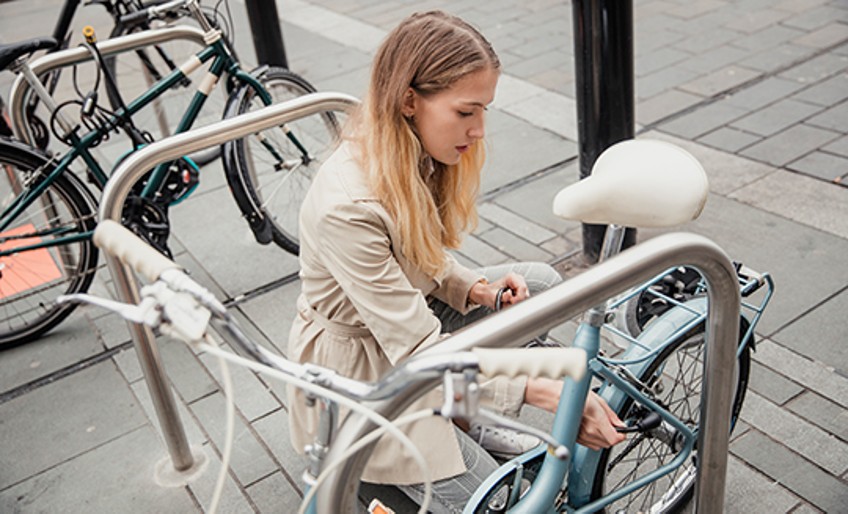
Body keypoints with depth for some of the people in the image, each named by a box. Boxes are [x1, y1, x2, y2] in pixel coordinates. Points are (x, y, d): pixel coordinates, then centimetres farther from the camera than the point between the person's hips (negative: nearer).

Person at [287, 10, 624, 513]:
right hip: (359, 368, -8)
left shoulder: (416, 156, -9)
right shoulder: (346, 206, -35)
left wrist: (474, 289, -13)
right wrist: (545, 392, -34)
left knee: (541, 282, 1)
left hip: (410, 313, 8)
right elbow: (420, 352, -32)